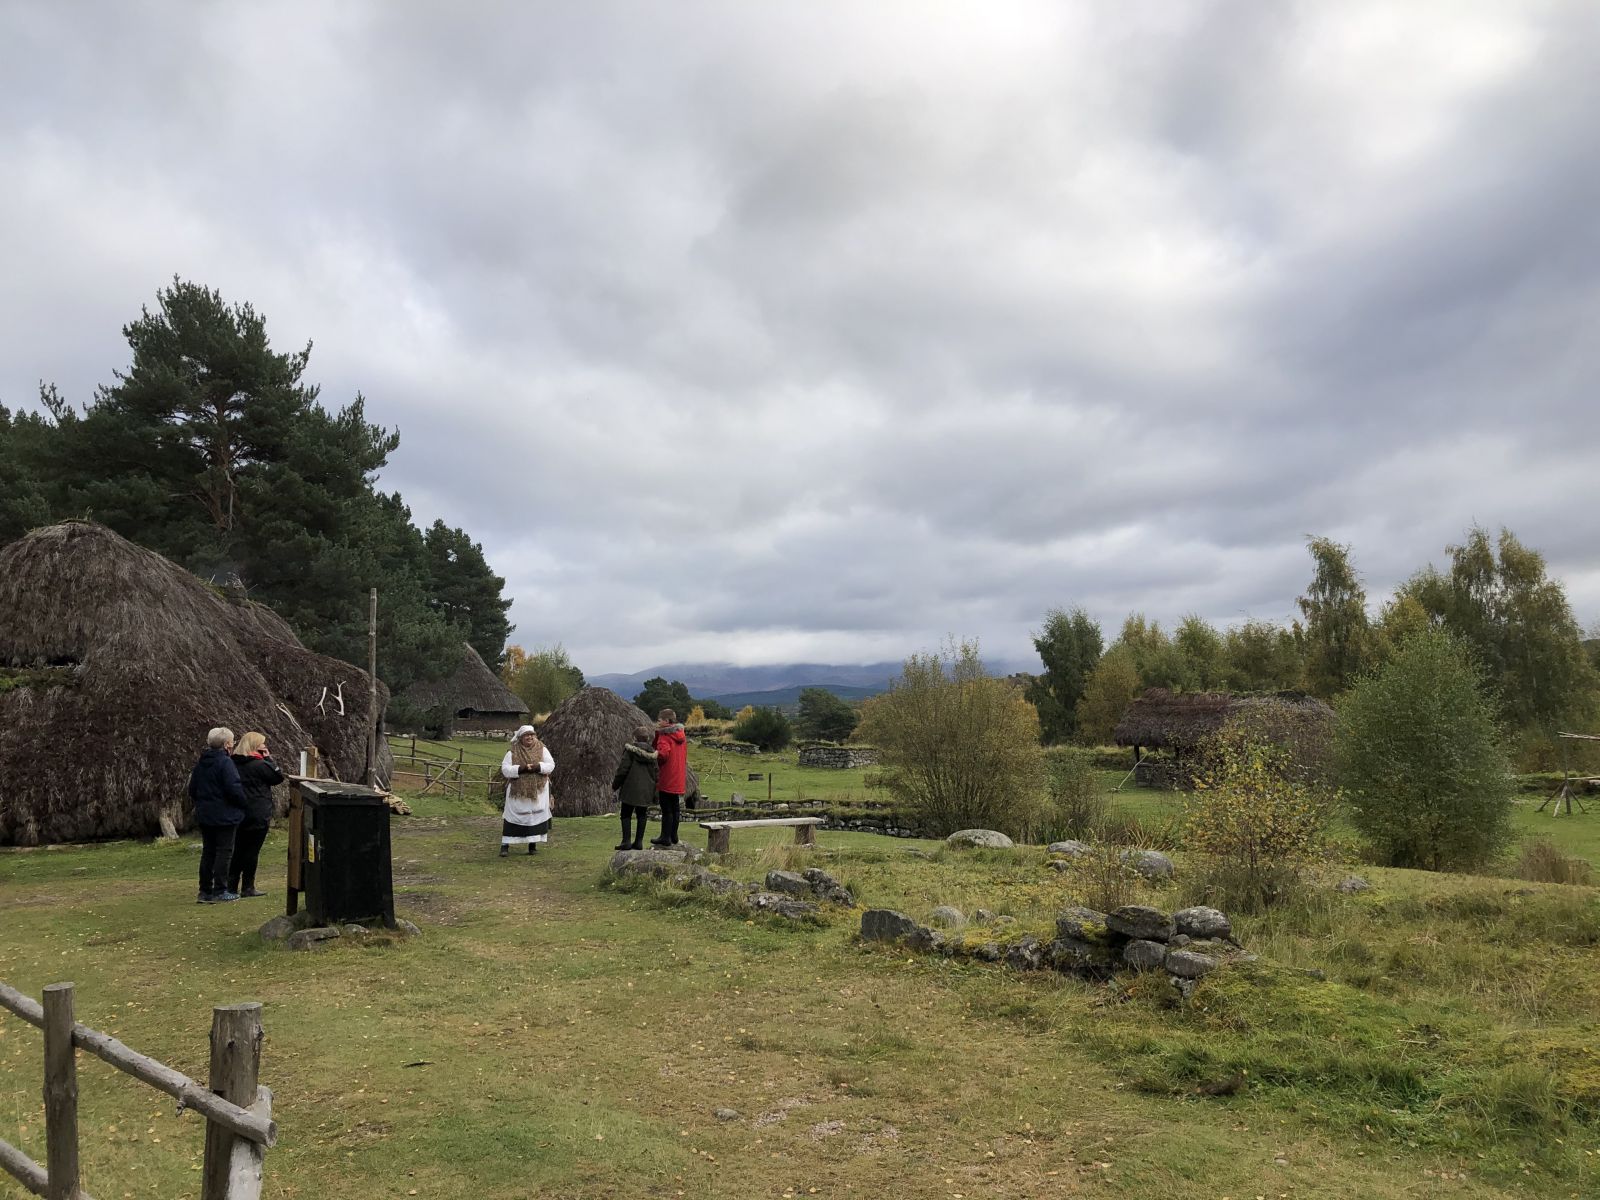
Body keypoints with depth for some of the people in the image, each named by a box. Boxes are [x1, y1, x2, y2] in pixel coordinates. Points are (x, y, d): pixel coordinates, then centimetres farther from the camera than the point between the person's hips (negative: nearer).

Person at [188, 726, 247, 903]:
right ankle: (220, 891, 1)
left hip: (204, 815, 7)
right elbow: (234, 789, -22)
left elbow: (192, 789, 15)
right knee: (224, 852, 0)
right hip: (225, 815, -7)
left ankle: (205, 891, 16)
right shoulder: (225, 763, -16)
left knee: (208, 852, 13)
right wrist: (243, 803, -6)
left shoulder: (201, 763, 9)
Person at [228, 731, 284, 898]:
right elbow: (278, 777, -6)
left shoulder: (234, 763, 7)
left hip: (239, 814, 7)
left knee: (238, 851, 13)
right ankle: (247, 887, 4)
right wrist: (268, 758, -3)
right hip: (258, 815, -7)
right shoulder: (259, 764, -14)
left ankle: (231, 886, 16)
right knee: (252, 851, 0)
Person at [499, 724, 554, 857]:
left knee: (536, 815, 3)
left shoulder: (542, 750, 4)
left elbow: (551, 765, -3)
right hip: (517, 791, -1)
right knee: (512, 815, -2)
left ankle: (533, 843, 14)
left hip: (538, 790, 1)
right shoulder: (512, 752, 0)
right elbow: (505, 769, -8)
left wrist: (537, 767, -20)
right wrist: (521, 769, -21)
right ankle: (505, 845, 2)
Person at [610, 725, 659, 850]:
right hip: (646, 789, 5)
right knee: (642, 815, 11)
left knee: (626, 814, 4)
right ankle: (639, 842, 11)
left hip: (631, 787, -4)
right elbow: (655, 772, 7)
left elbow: (623, 769, -10)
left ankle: (626, 841, -1)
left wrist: (615, 785, 3)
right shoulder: (652, 752, 6)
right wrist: (654, 793, 13)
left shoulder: (630, 750, -8)